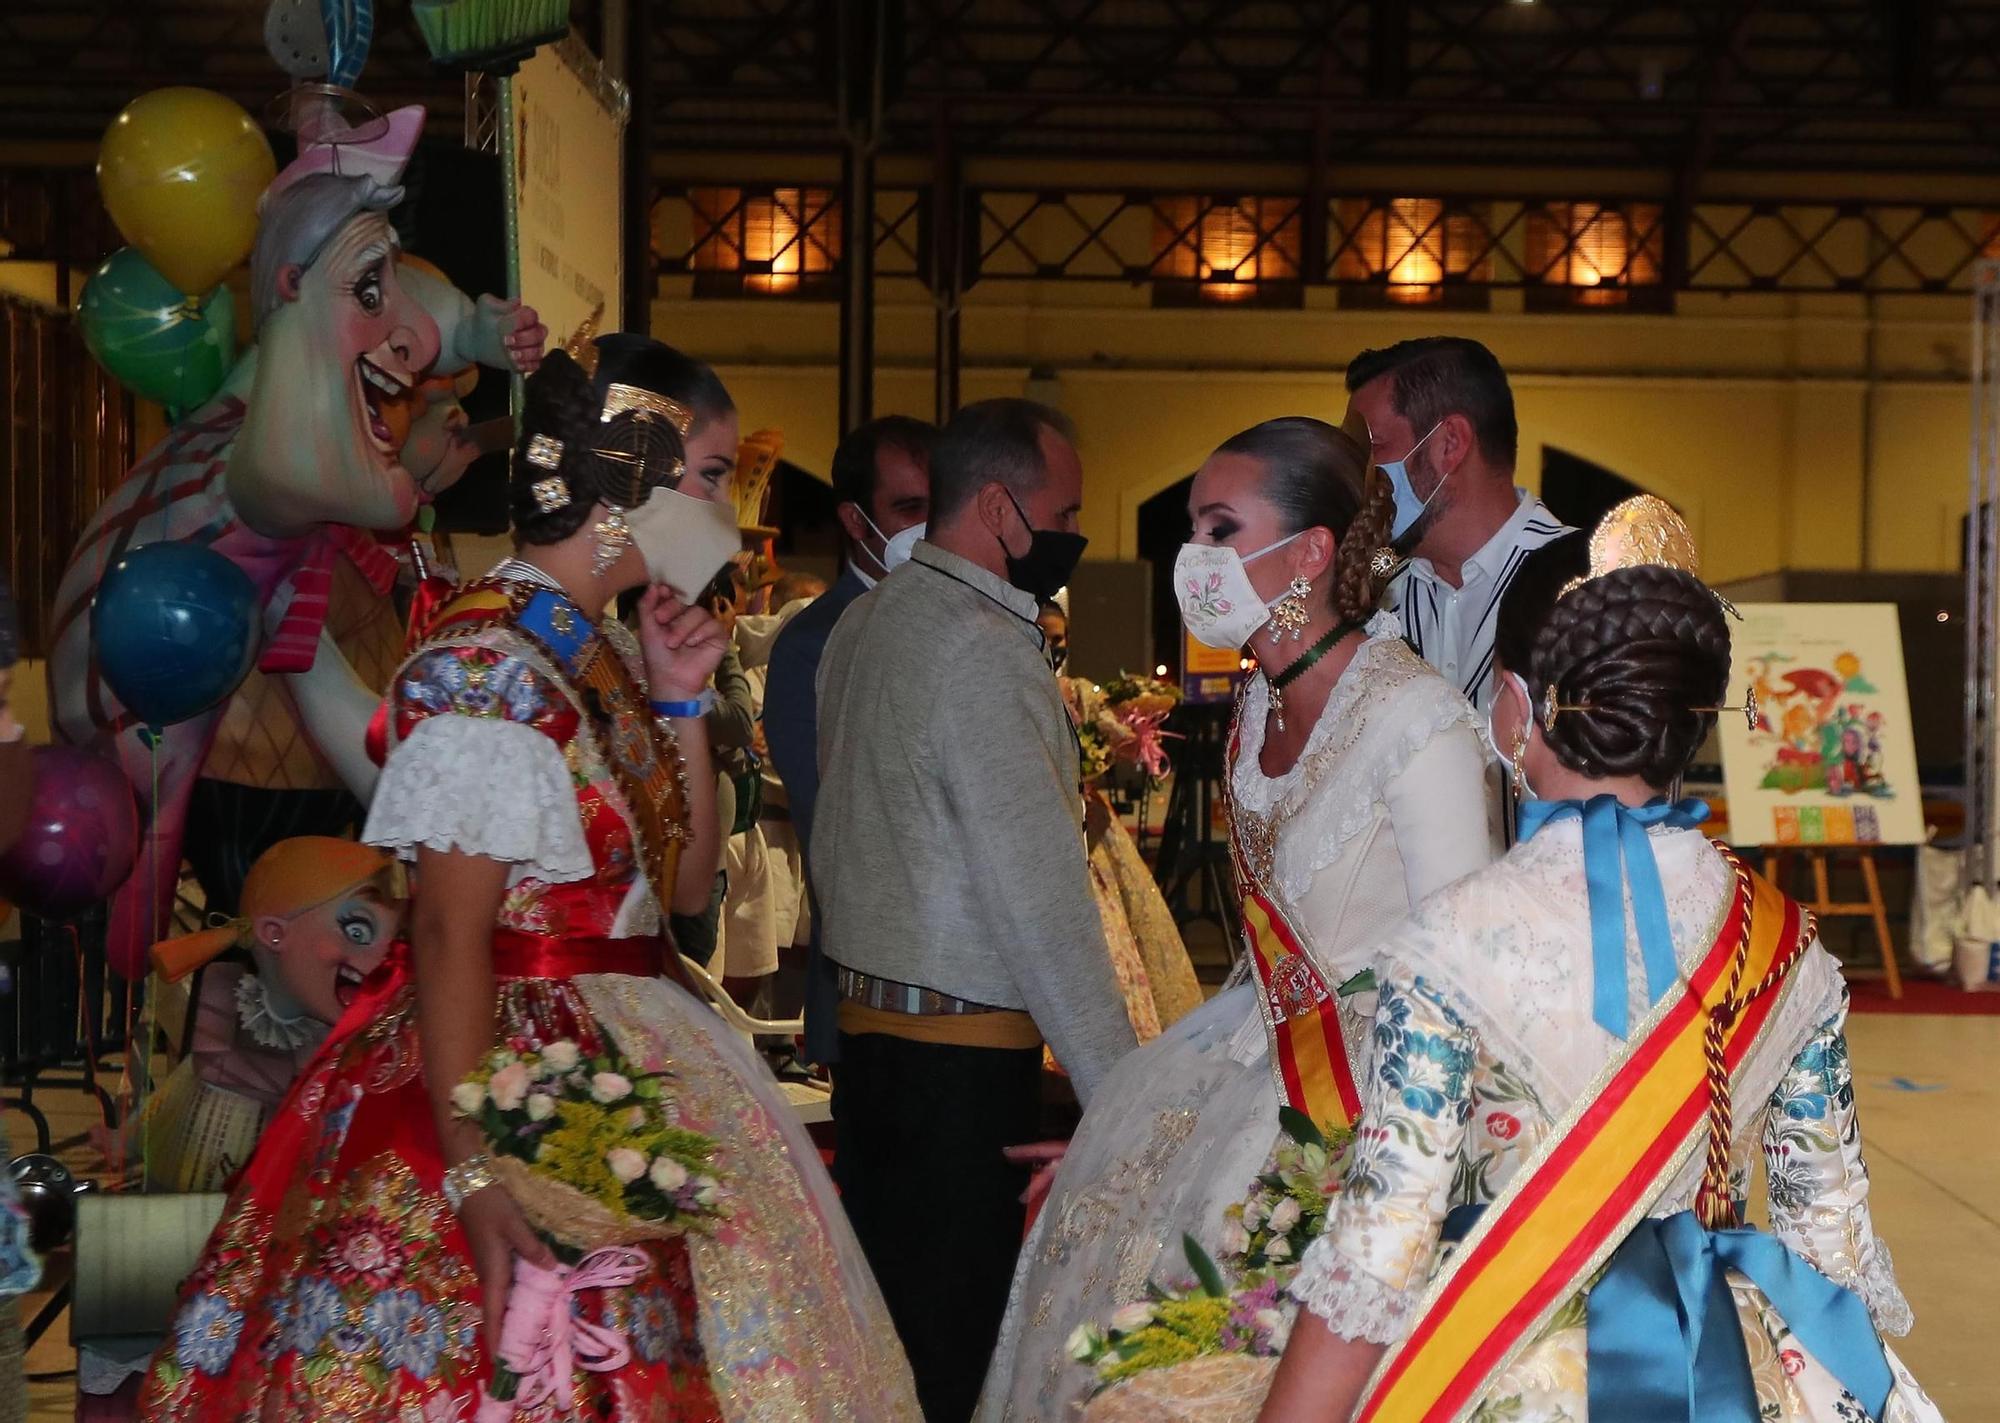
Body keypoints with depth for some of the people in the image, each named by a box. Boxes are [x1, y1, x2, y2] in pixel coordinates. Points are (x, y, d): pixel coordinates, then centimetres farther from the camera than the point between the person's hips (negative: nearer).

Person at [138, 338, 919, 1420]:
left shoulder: (604, 655, 12)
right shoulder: (487, 661, -15)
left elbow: (686, 884, 15)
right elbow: (450, 931, -21)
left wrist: (679, 703, 3)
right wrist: (474, 1172, -27)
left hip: (627, 1064, 9)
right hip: (514, 1072, -9)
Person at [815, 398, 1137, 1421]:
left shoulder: (866, 621, 13)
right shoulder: (983, 648, -16)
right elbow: (1038, 890, -20)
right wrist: (1117, 1087, -19)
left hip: (865, 1019, 9)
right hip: (963, 1047, -9)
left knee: (882, 1314, 15)